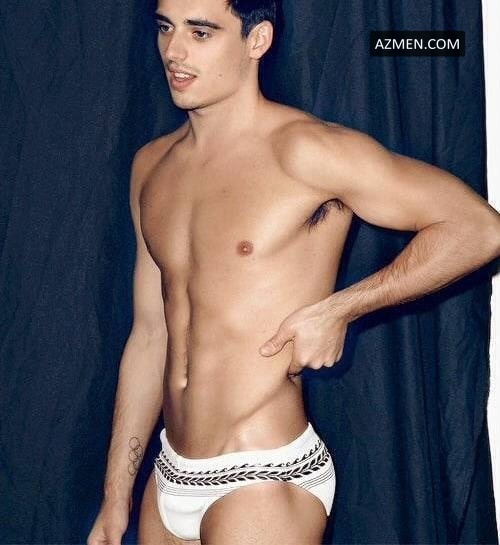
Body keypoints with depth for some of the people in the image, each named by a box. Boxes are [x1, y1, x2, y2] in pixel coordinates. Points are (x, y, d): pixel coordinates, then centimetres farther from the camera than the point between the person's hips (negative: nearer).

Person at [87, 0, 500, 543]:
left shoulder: (305, 150, -14)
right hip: (170, 477, 7)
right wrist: (115, 499, 12)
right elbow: (149, 336, 11)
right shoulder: (152, 165, 7)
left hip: (262, 483, -6)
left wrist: (337, 311, -16)